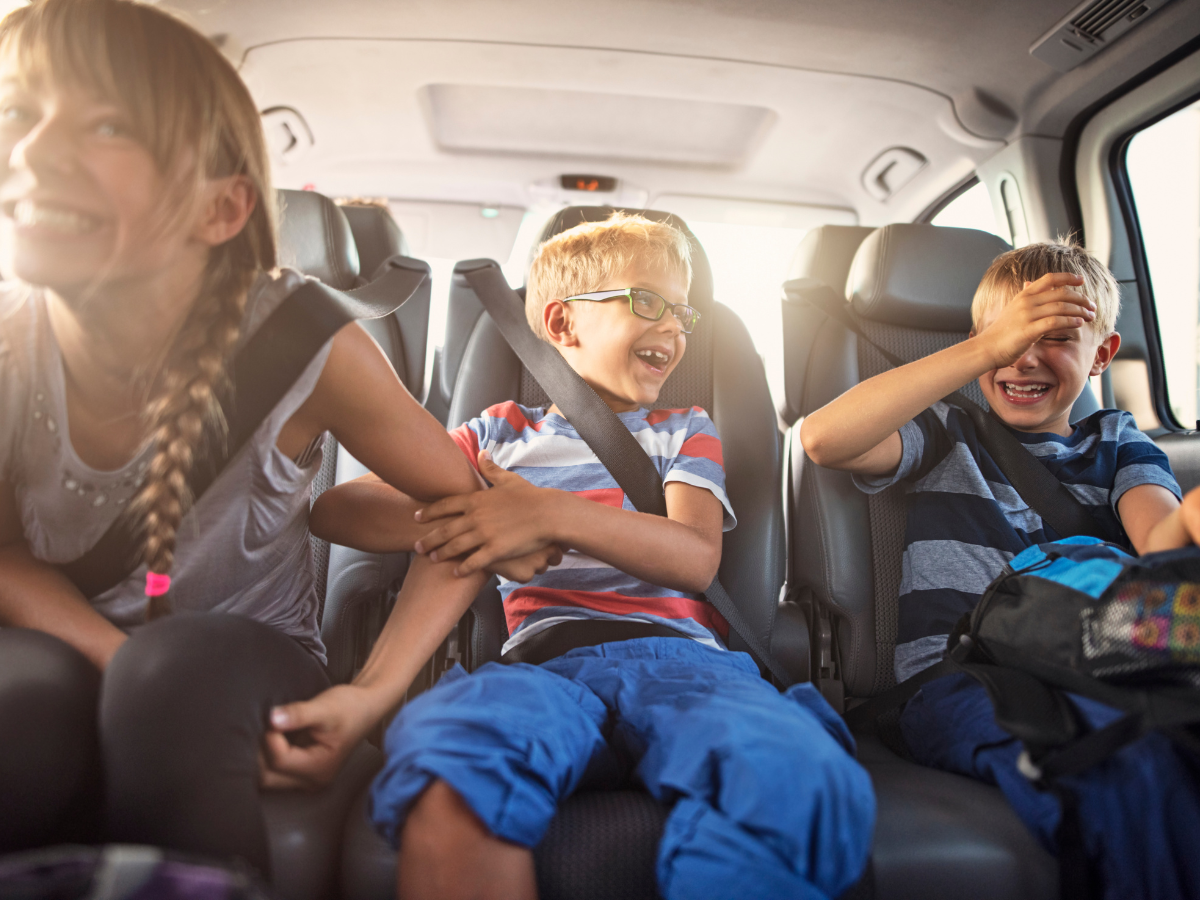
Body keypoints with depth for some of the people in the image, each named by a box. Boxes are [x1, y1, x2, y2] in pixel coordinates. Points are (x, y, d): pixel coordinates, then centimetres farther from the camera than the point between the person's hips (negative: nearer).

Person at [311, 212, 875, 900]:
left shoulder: (686, 431, 26)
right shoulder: (504, 432, 23)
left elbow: (695, 559, 6)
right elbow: (334, 508, 18)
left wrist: (553, 515, -10)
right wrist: (453, 523, -3)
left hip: (677, 657, 1)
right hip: (545, 660, 0)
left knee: (800, 783, -35)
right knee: (448, 771, -38)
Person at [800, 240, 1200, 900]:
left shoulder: (1118, 444, 22)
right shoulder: (948, 436, 14)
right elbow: (822, 439, -7)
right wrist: (990, 347, -7)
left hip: (1101, 679, 3)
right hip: (960, 678, -3)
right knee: (1137, 772, -33)